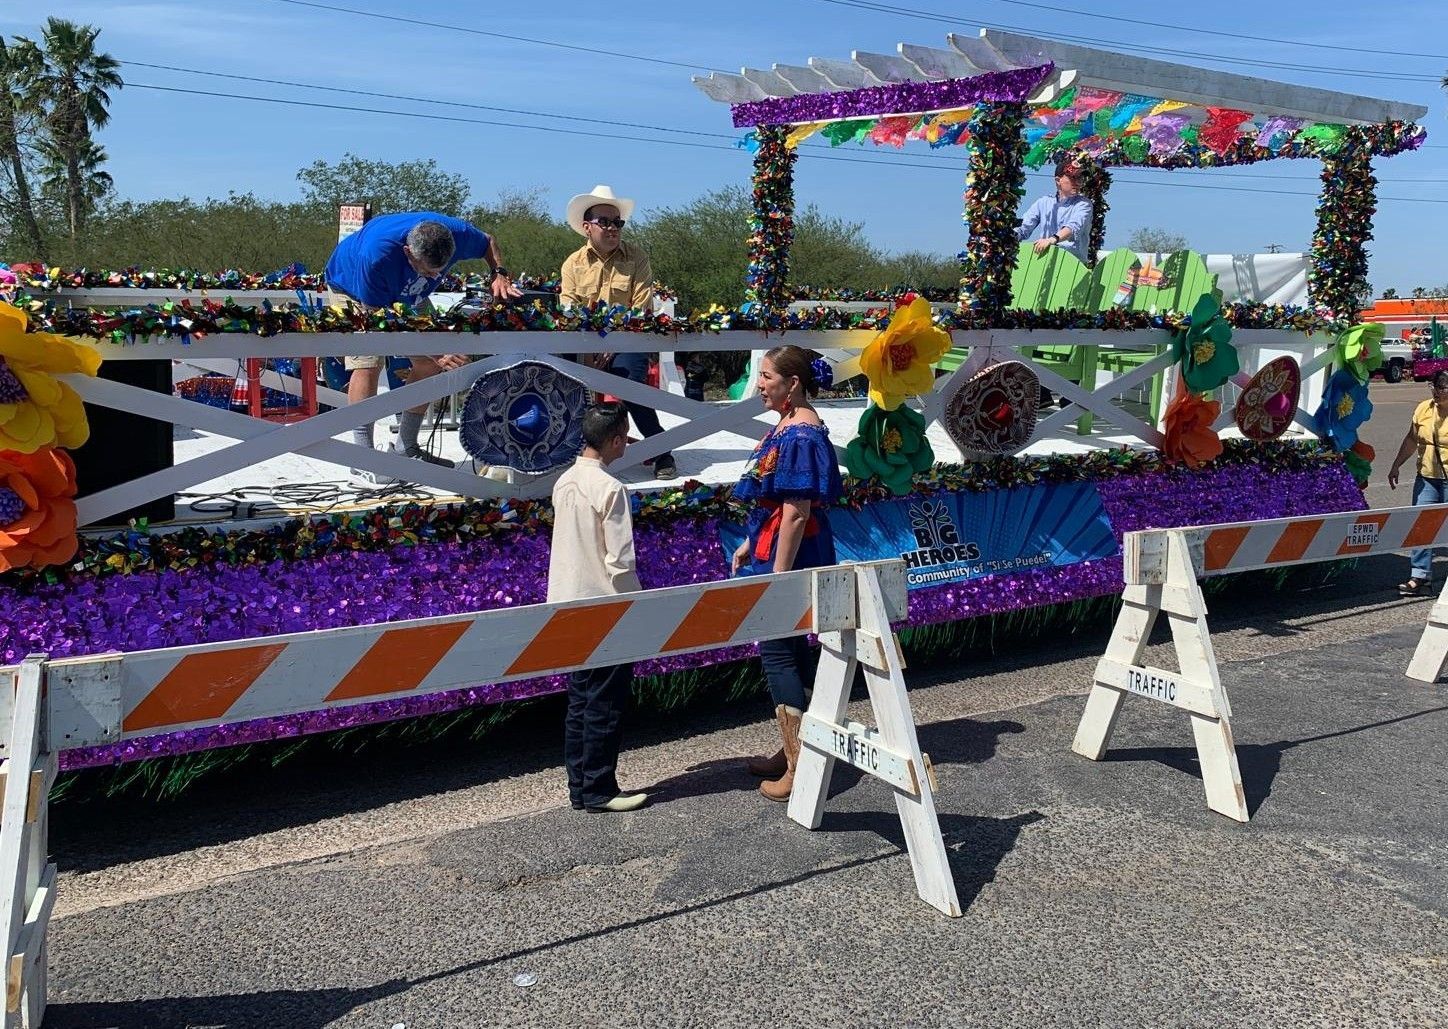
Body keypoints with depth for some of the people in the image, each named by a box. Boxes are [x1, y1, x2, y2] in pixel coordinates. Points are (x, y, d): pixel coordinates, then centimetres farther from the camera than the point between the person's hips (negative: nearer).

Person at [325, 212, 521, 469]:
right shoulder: (374, 256, -45)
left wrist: (500, 274, -26)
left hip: (407, 294, 5)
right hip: (352, 289, -5)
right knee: (367, 363, -24)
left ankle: (406, 448, 7)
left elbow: (488, 242, -6)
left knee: (429, 364, -5)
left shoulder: (455, 233, -31)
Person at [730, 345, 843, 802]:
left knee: (779, 653, -4)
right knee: (788, 650, 16)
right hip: (774, 549, 10)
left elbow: (797, 512, -23)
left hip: (789, 557, -10)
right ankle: (792, 750, 28)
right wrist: (751, 544, 21)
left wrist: (777, 575, -22)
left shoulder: (801, 435, -20)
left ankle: (800, 767, 4)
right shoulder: (787, 426, 10)